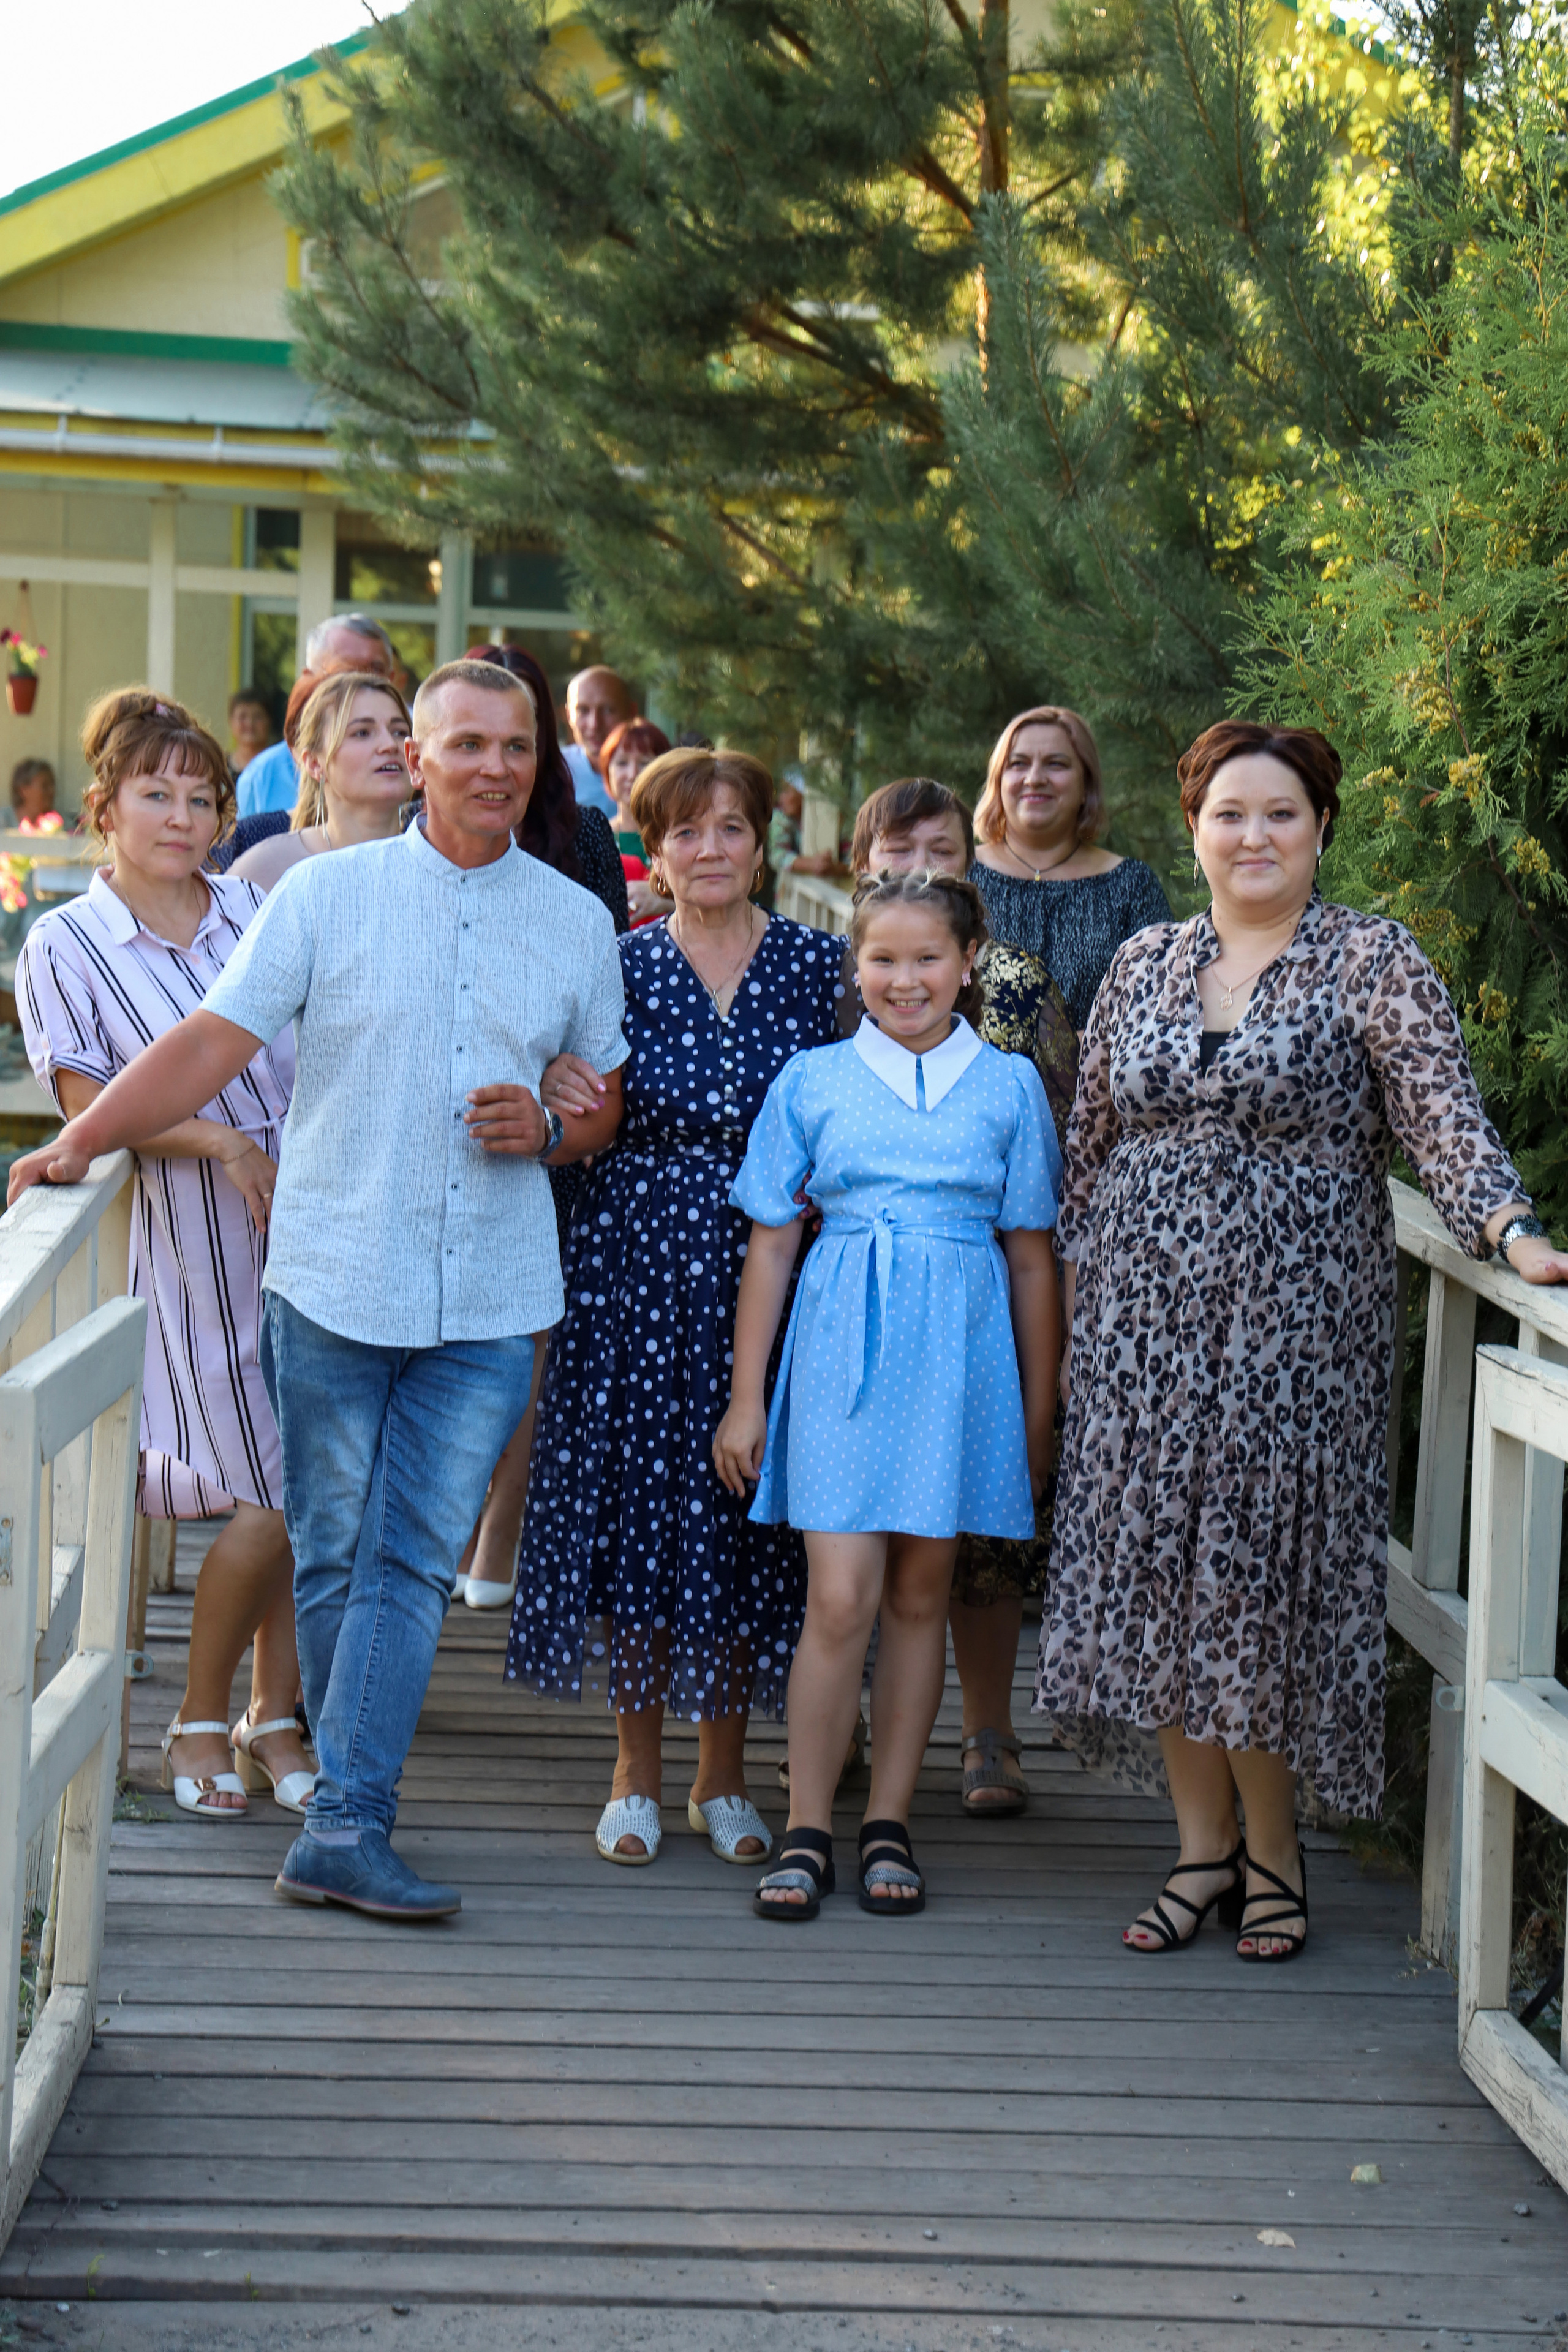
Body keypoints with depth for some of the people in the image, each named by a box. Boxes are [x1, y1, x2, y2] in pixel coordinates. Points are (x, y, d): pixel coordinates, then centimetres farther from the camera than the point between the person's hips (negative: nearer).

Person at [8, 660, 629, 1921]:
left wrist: (549, 1126, -5)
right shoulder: (327, 893, 0)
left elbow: (609, 1093, 17)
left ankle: (347, 1829, -3)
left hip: (488, 1304, 1)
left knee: (414, 1562, -4)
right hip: (334, 1282, -1)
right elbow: (215, 1039, -4)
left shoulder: (577, 920, 8)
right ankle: (347, 1774, 23)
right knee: (333, 1558, 7)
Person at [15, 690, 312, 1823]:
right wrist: (220, 1143, -15)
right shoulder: (66, 944, 1)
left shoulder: (258, 911, 9)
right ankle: (199, 1720, 13)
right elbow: (89, 1103, -6)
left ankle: (274, 1715, 17)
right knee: (274, 1499, -6)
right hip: (199, 1246, -3)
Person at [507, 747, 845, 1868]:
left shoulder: (816, 962, 4)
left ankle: (724, 1775, 18)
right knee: (637, 1497, 2)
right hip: (637, 1261, 0)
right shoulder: (621, 964, 2)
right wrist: (561, 1097, -14)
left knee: (745, 1506, 5)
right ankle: (638, 1773, 15)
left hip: (765, 1268, 1)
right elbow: (582, 1127, 6)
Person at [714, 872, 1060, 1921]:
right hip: (842, 1349, -1)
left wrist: (1041, 1414, 9)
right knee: (840, 1598, -8)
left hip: (960, 1356, 1)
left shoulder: (1009, 1086, 6)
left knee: (920, 1593, 8)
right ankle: (808, 1832, 3)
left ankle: (890, 1823, 18)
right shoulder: (813, 1082, 5)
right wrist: (746, 1395, 7)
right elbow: (771, 1244, 8)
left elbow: (1031, 1256, 9)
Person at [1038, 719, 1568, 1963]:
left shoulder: (1373, 961, -2)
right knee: (1155, 1573, 4)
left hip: (1295, 1322, -4)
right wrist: (1069, 1292, 13)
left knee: (1262, 1576, -3)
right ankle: (1205, 1846, 17)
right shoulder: (1144, 965, 11)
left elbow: (1444, 1116, -12)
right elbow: (1093, 1144, 16)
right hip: (1145, 1322, 4)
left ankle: (1274, 1850, 15)